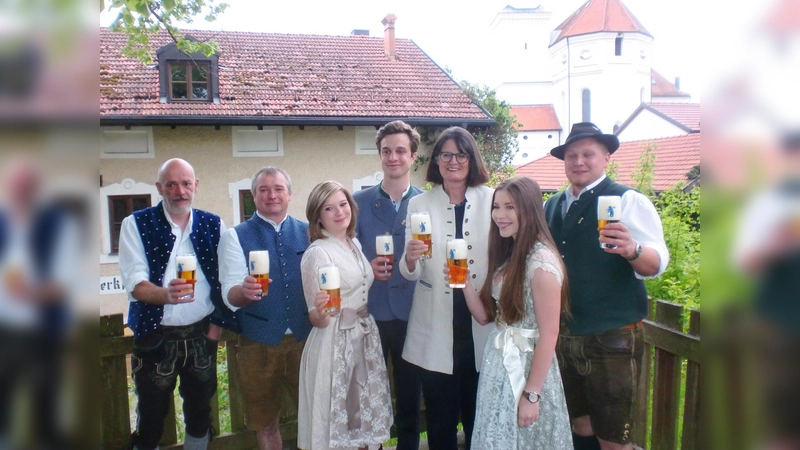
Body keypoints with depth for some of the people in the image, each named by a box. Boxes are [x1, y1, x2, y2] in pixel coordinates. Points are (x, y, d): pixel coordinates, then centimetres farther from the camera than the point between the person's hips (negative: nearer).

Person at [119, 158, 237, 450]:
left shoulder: (213, 225, 2)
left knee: (200, 410, 16)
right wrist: (166, 294, -32)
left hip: (202, 333, 2)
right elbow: (135, 283, -13)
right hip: (155, 336, -2)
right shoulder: (136, 224, -5)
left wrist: (219, 321, 1)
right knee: (151, 416, 9)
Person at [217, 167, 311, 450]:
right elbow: (230, 295, -11)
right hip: (259, 345, -1)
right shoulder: (235, 237, -1)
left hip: (306, 339, 1)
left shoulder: (307, 232, 4)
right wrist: (244, 290, -32)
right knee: (266, 424, 14)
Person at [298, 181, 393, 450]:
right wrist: (321, 311, -36)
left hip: (366, 338, 7)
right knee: (336, 419, 8)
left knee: (366, 414, 18)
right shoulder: (317, 253, -15)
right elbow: (317, 321, -16)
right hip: (335, 343, -7)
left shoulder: (355, 243, 6)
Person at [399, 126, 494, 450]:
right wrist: (410, 259, -23)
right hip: (436, 333, 0)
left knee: (480, 418, 13)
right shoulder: (418, 205, 2)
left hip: (483, 328, 0)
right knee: (440, 421, 11)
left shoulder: (492, 200, 0)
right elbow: (410, 273, -1)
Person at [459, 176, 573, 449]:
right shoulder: (508, 255, 7)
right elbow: (484, 315, 5)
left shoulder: (541, 260, -19)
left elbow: (549, 334, -20)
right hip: (498, 364, 8)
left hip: (526, 366, -8)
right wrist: (464, 282, -11)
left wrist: (531, 395, -18)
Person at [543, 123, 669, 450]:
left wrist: (631, 250, -36)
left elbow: (657, 263, -16)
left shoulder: (628, 201, -7)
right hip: (563, 335, 6)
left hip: (612, 337, -5)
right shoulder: (551, 206, 10)